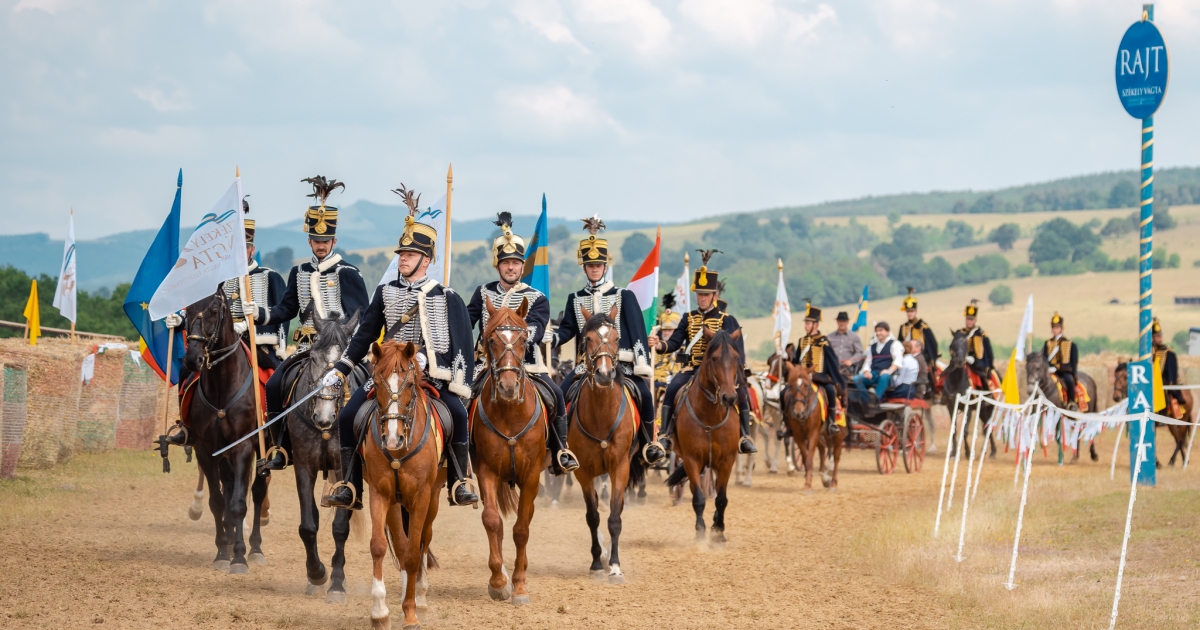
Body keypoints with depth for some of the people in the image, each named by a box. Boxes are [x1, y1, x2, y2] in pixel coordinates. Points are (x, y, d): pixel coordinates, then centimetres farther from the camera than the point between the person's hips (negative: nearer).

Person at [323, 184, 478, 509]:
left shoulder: (445, 297, 2)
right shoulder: (385, 293, 9)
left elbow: (460, 342, -2)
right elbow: (364, 336, 12)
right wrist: (339, 371, 7)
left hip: (432, 373, -3)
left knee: (457, 412, -28)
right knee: (348, 416, -13)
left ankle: (458, 483, -14)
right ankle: (350, 488, -5)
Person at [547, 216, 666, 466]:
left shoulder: (624, 296, 4)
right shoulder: (575, 299, 13)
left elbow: (637, 331, -1)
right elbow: (568, 328, 8)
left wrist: (642, 362, -11)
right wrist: (552, 337, -14)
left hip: (620, 361, -2)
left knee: (644, 395, -21)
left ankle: (648, 442, -2)